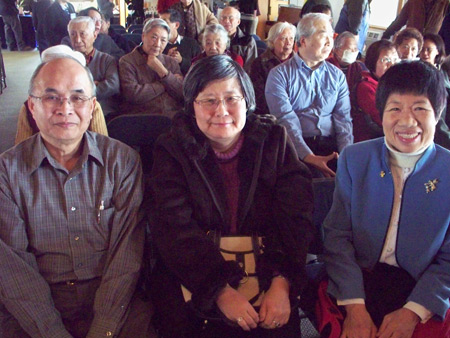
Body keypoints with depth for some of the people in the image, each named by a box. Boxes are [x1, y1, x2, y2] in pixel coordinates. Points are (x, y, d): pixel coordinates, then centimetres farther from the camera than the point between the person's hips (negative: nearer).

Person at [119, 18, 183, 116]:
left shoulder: (172, 62, 18)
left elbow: (183, 94, 6)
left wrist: (162, 71, -2)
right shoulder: (127, 62, 6)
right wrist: (163, 85, 0)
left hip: (173, 116, 4)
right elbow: (132, 94, -10)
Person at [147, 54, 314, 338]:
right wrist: (221, 291, -22)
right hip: (192, 280, 0)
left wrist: (282, 283, -20)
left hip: (266, 274, 1)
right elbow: (175, 231, -11)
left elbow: (295, 218, -5)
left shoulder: (274, 141, 4)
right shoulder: (172, 152, 1)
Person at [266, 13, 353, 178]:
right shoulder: (279, 75, 3)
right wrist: (309, 157, -21)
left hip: (330, 145, 4)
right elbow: (286, 120, -9)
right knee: (316, 176, -33)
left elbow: (343, 119, 7)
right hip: (296, 147, -4)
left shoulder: (337, 76, 17)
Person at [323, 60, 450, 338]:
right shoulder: (354, 159, 1)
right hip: (356, 279, 0)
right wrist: (354, 305, -14)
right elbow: (337, 235, -4)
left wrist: (413, 311, -13)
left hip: (422, 289, 1)